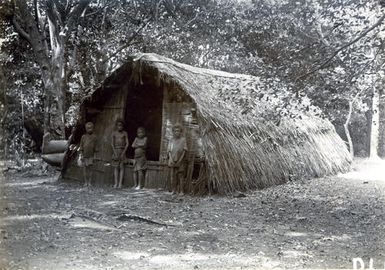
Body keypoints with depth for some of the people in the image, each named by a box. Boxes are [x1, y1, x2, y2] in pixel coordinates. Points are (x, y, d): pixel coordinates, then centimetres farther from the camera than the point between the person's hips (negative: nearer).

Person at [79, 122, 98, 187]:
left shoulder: (94, 137, 0)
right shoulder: (83, 137, 3)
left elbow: (95, 147, 1)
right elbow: (81, 147, 3)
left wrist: (94, 156, -5)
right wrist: (81, 155, -5)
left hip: (91, 156, -1)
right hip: (84, 156, 1)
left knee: (90, 168, -1)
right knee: (85, 169, 1)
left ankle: (89, 182, 4)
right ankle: (85, 182, 7)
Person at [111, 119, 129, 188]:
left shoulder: (125, 133, 1)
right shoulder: (114, 133, 5)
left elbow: (127, 144, -1)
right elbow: (112, 143, 3)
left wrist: (123, 153, -9)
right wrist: (115, 153, -7)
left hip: (122, 150, -1)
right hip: (116, 150, 1)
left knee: (121, 167, -4)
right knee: (116, 167, 0)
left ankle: (120, 183, -4)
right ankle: (116, 183, 1)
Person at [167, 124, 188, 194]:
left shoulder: (183, 139, 3)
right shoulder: (171, 140, 11)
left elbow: (184, 151, -1)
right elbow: (169, 151, 8)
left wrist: (180, 160, -9)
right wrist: (171, 160, -6)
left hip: (180, 161, -3)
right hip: (173, 161, 3)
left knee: (181, 176, -6)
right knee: (173, 176, -1)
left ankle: (181, 191, -5)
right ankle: (174, 190, 4)